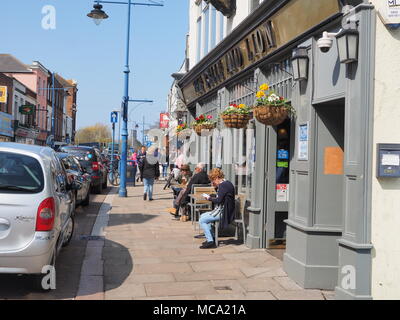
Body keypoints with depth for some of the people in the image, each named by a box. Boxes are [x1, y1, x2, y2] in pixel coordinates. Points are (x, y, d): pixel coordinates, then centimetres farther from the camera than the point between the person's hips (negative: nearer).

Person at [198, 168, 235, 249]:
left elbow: (219, 200, -24)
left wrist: (209, 198, -8)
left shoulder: (223, 185, -18)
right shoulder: (227, 183, 14)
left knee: (202, 220, -11)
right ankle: (210, 238, 18)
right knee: (203, 216, 20)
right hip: (224, 211, 11)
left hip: (224, 213, -11)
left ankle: (210, 241, -10)